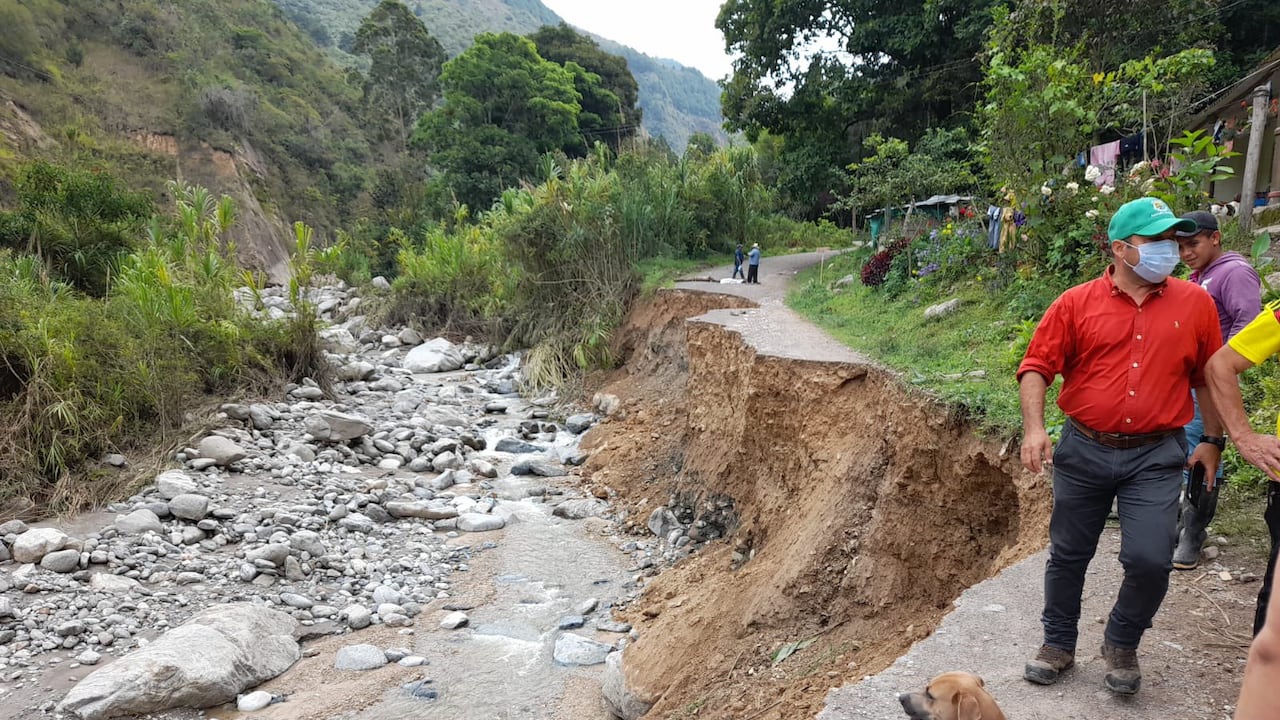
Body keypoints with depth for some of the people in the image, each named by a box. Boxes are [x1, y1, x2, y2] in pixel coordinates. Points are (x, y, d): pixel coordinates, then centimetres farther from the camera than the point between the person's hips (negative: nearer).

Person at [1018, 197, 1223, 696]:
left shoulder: (1194, 303, 2)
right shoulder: (1075, 303, -4)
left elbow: (1210, 377, 11)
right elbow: (1036, 367, -5)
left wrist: (1213, 441, 15)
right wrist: (1034, 427, -18)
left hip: (1156, 457, 0)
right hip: (1083, 452, 0)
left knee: (1150, 559, -8)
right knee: (1068, 555, 11)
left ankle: (1121, 645, 22)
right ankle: (1058, 645, 32)